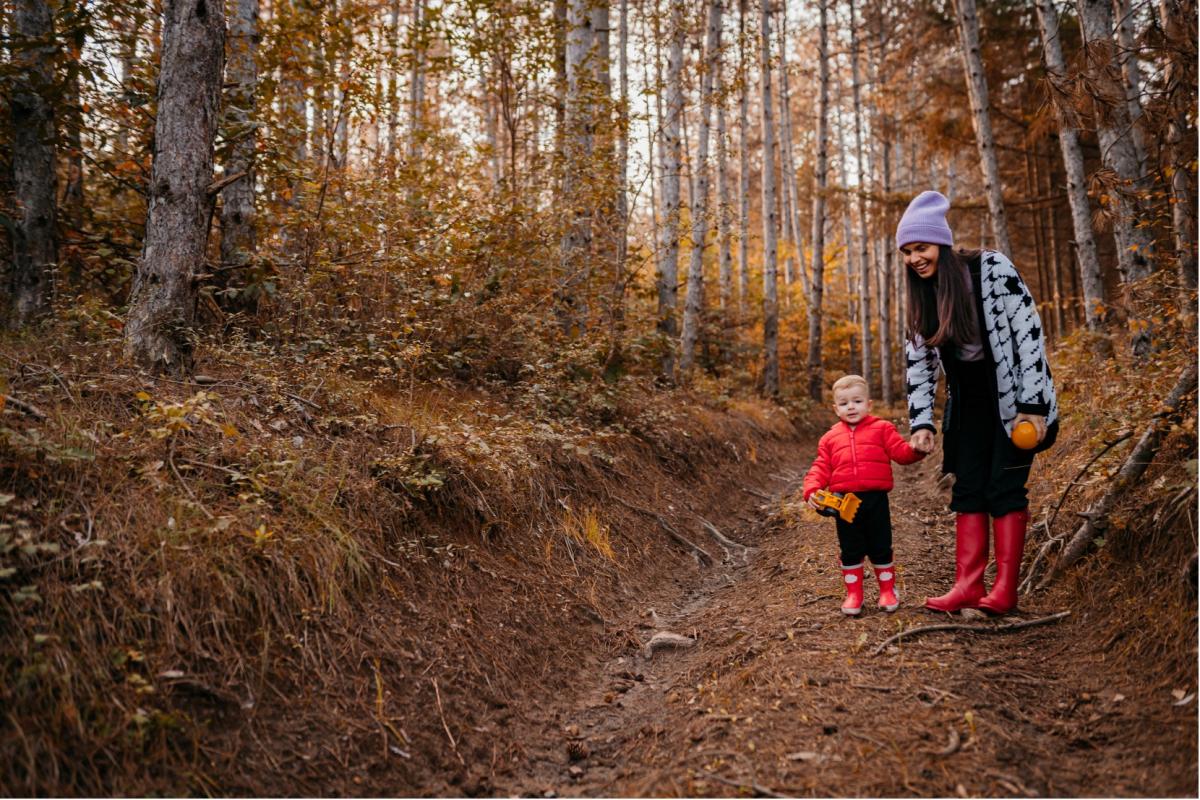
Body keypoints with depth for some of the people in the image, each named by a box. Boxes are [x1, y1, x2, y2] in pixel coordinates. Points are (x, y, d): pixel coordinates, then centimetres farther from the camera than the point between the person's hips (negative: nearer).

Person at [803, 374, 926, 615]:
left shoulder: (882, 429, 4)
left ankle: (888, 590, 26)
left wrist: (916, 448, -27)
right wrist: (811, 490, -10)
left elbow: (901, 452, -5)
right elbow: (821, 468, 7)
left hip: (875, 499, -1)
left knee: (880, 549, 9)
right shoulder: (830, 438, 10)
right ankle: (853, 594, 22)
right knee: (850, 551, 9)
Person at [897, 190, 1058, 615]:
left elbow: (1029, 330, -18)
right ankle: (968, 586, 3)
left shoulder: (992, 269, -16)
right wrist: (921, 423, -6)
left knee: (1004, 487, -8)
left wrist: (1032, 406, -21)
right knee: (968, 489, 1)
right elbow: (919, 360, 3)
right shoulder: (924, 295, 2)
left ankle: (1005, 590, -2)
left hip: (1015, 394, -6)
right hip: (970, 399, 6)